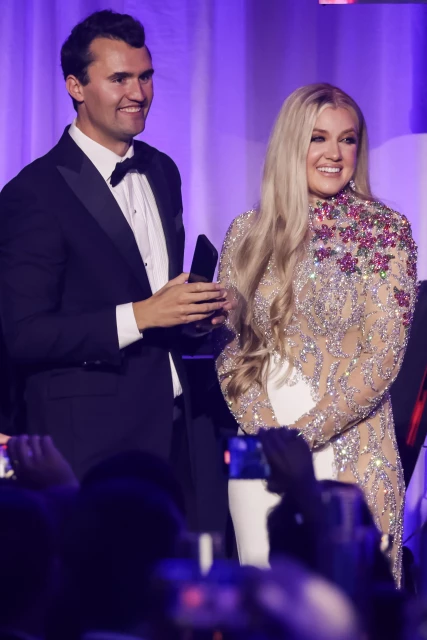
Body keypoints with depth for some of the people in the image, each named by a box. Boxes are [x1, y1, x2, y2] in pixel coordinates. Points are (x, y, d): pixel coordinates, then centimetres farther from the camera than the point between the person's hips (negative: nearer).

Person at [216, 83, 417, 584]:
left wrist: (303, 432, -13)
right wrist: (263, 429, -9)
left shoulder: (386, 232, -2)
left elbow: (384, 355, -8)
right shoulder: (248, 234, 6)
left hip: (351, 451, -2)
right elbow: (229, 348, 6)